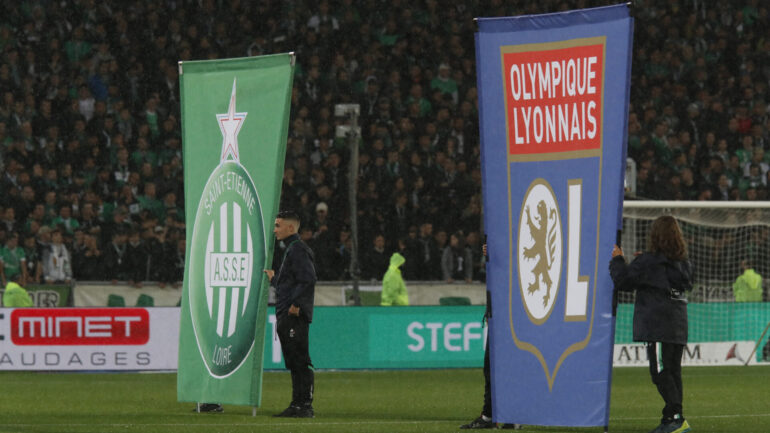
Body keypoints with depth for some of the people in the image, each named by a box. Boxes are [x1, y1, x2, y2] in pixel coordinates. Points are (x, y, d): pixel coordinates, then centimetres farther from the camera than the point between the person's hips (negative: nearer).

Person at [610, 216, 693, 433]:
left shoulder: (649, 262, -9)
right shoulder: (683, 263, 10)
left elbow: (623, 280, -6)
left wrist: (617, 260, 13)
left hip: (658, 327, -7)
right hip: (678, 327, 7)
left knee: (661, 372, -9)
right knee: (673, 371, 10)